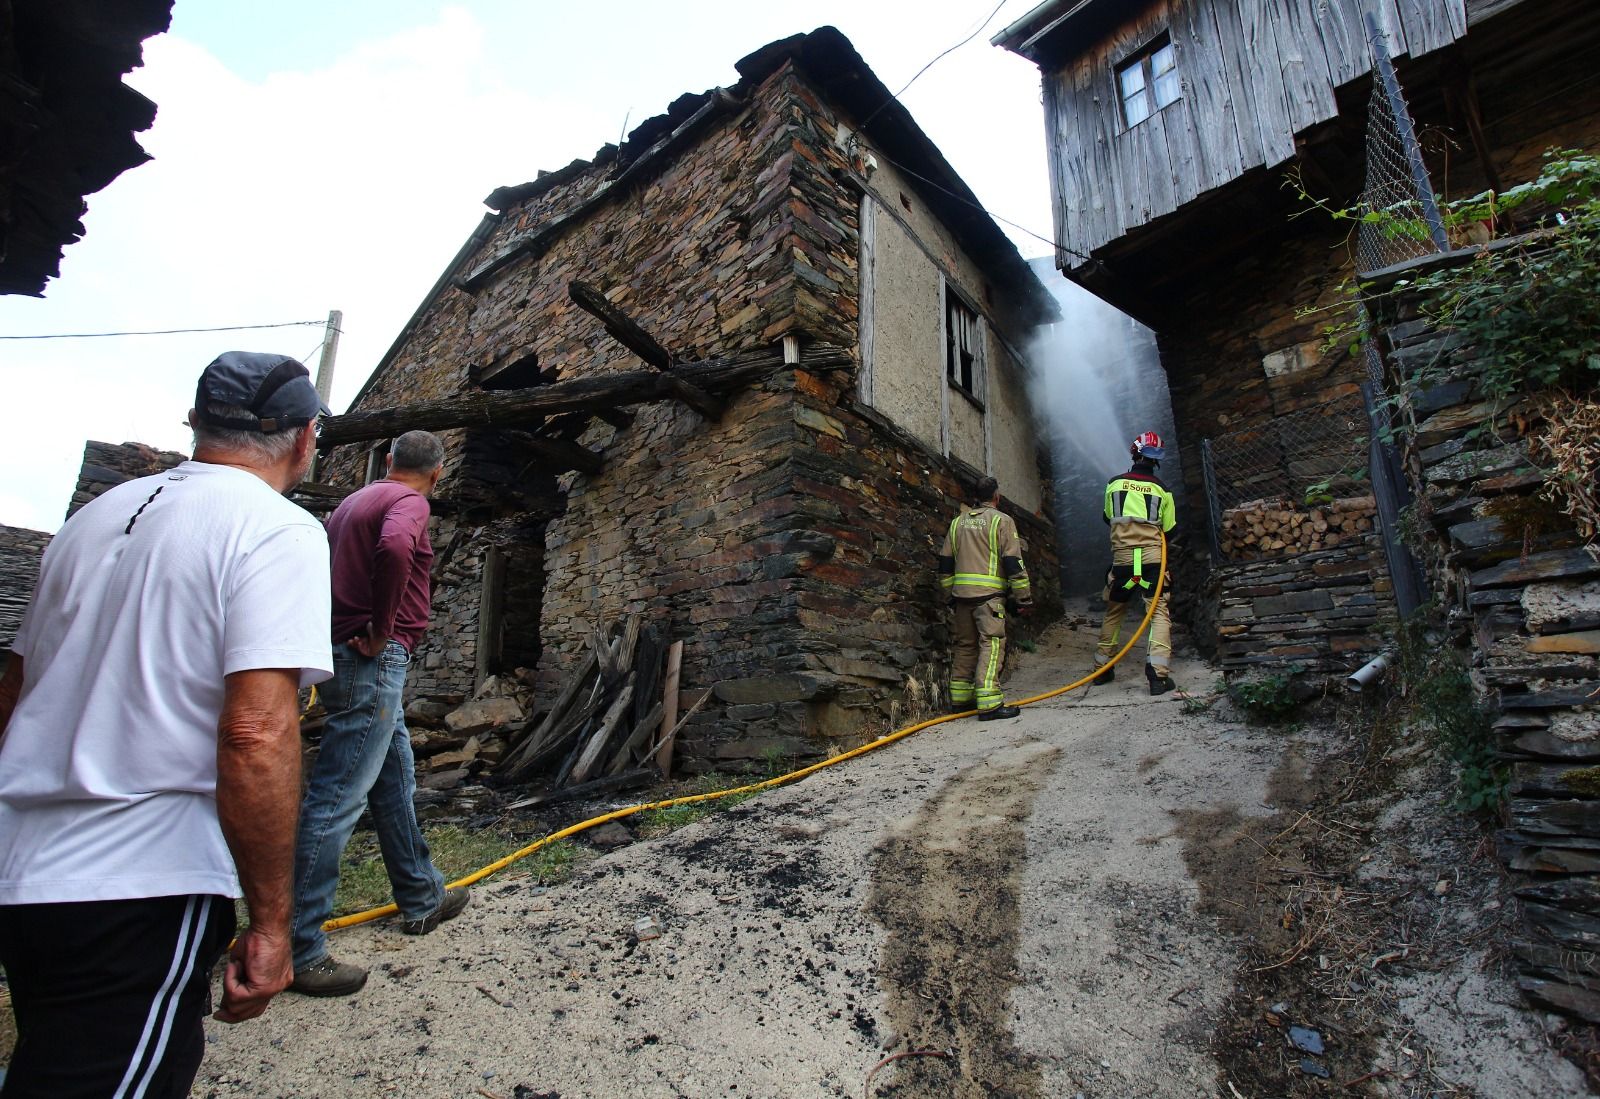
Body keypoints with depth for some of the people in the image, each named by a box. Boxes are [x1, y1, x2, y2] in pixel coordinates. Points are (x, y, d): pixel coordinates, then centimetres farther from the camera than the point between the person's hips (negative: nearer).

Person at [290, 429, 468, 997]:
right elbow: (395, 549, -31)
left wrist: (345, 625, 16)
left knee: (396, 782, 18)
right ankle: (297, 946, 2)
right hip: (375, 661, -10)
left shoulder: (353, 502, 19)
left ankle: (421, 897, 31)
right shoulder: (409, 502, -9)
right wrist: (381, 628, -20)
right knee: (337, 799, -6)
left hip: (350, 657, 10)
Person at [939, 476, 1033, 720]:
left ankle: (959, 699, 19)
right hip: (989, 593, -6)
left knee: (965, 645, 13)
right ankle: (989, 703, -14)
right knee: (992, 643, -7)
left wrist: (951, 594, 23)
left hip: (961, 593, 6)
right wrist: (1025, 599, -3)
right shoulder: (1001, 520, 0)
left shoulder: (957, 522, 17)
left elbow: (945, 563, 15)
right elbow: (1013, 563, -7)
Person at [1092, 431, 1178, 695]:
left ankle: (1102, 668, 22)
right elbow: (1169, 530, 7)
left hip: (1121, 559, 2)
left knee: (1113, 613, 16)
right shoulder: (1161, 489, -1)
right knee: (1159, 614, 0)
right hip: (1152, 558, -2)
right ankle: (1158, 673, -12)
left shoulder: (1114, 484, 2)